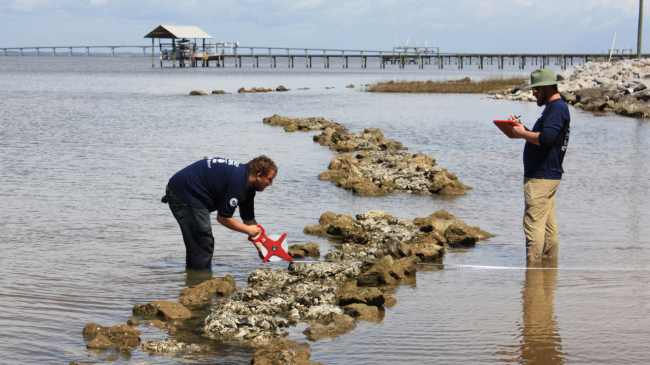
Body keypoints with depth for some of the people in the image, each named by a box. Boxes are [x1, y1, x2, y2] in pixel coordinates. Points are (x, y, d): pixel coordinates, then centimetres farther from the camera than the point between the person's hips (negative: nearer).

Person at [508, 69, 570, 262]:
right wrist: (521, 128, 12)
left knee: (533, 222, -9)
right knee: (548, 223, 13)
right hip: (548, 175, 11)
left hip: (541, 177, -11)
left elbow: (546, 139, -28)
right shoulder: (555, 107, 19)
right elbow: (540, 137, 25)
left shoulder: (556, 108, -15)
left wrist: (523, 134, -16)